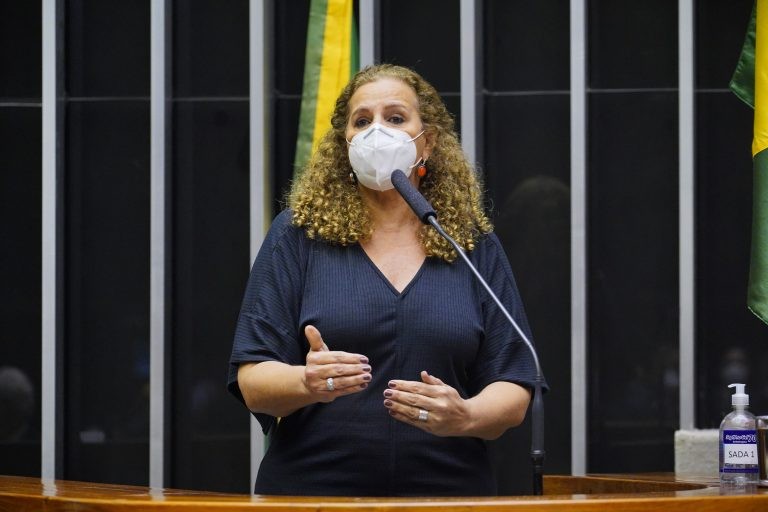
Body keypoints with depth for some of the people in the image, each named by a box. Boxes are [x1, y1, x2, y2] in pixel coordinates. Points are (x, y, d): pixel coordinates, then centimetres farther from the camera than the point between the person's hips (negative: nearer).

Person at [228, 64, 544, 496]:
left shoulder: (477, 248, 7)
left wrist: (466, 416, -16)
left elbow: (513, 395, 4)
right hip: (313, 488, -1)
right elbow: (253, 383, -3)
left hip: (448, 492, 1)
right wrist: (308, 382, -23)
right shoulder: (298, 236, 3)